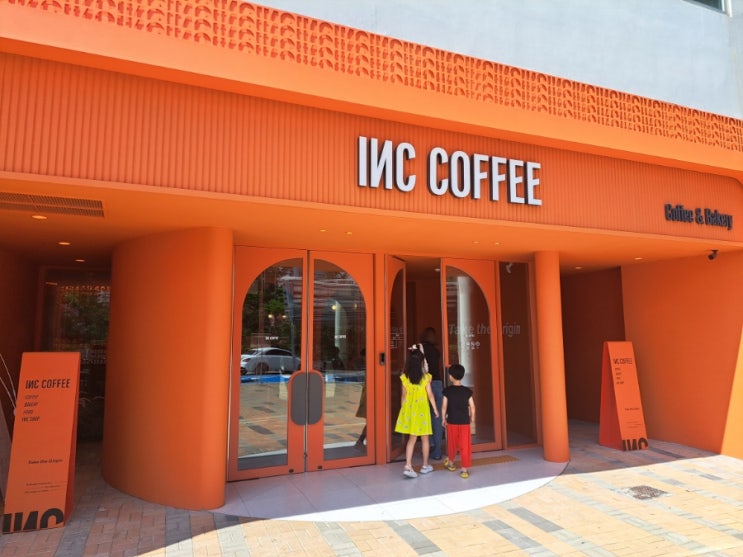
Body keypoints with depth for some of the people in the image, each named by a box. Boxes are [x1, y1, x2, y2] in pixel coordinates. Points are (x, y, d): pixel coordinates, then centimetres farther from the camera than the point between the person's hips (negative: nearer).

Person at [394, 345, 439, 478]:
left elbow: (404, 395, 3)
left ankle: (408, 466, -1)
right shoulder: (425, 377, -11)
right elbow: (430, 394, -5)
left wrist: (402, 410, 15)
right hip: (421, 410, -3)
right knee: (424, 438, 13)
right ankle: (425, 466, 25)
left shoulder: (404, 377, -4)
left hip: (409, 410, 3)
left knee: (412, 438, 10)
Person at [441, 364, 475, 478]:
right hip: (465, 422, 0)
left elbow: (444, 406, -6)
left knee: (452, 443, 18)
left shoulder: (447, 391, -9)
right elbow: (472, 406, -2)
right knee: (465, 446, 3)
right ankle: (465, 469, 3)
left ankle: (451, 463, 36)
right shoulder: (467, 391, -6)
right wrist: (472, 417, 15)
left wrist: (443, 418, 8)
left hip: (451, 422, 0)